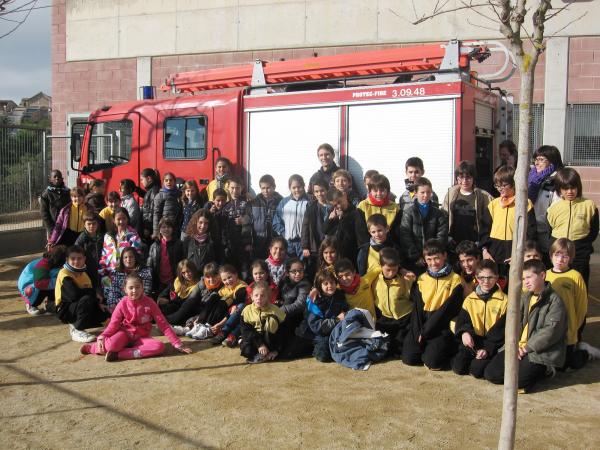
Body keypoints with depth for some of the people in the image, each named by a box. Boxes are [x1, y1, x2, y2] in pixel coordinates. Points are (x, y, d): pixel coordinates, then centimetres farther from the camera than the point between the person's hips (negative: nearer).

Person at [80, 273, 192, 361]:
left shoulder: (149, 303, -9)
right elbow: (114, 324, -7)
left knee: (160, 347, -31)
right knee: (111, 345, -37)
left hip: (141, 337, 1)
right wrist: (102, 337, -28)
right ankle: (93, 348, -1)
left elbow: (163, 324, -8)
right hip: (125, 334, -1)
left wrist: (178, 345, -13)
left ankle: (119, 354, -30)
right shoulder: (123, 304, -7)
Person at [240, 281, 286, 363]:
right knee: (245, 350, -31)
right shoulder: (247, 311, -6)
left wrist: (276, 350, -14)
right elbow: (246, 331, -11)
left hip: (270, 341, 0)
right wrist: (259, 344, -22)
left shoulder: (275, 311, -7)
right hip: (254, 340, 0)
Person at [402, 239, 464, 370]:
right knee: (408, 358, -14)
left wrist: (425, 332, -11)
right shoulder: (421, 279, 9)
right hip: (422, 324, 4)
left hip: (442, 326, -4)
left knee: (432, 361, -24)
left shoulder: (455, 280, -4)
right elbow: (417, 308, 5)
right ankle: (424, 346, 15)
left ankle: (440, 348, 9)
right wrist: (418, 333, -9)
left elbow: (448, 309, -10)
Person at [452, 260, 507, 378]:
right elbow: (462, 321, 3)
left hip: (492, 344, -3)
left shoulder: (504, 300, -2)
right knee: (458, 367, -18)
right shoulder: (470, 299, 8)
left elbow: (502, 330, -6)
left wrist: (488, 348, -16)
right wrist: (464, 332, -22)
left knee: (477, 369, -24)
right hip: (473, 341, 3)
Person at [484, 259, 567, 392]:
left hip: (542, 352, -6)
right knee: (490, 373, -6)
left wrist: (527, 348, -17)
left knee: (516, 380, -24)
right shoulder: (525, 297, 14)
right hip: (519, 347, 7)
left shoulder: (554, 300, -9)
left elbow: (551, 331, -17)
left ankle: (544, 370, 3)